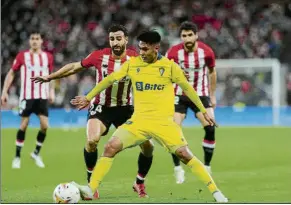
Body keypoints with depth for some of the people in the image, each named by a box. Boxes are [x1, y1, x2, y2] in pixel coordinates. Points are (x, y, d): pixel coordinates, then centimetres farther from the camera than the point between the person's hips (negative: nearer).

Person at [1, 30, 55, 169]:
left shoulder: (48, 57, 6)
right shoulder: (22, 56, -1)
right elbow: (11, 74, 4)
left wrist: (51, 91, 9)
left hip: (42, 96, 2)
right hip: (26, 96, -2)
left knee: (45, 125, -6)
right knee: (24, 125, -3)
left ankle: (36, 153, 14)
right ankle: (17, 157, 9)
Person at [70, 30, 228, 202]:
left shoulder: (170, 66, -4)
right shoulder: (132, 64, 2)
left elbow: (187, 88, 6)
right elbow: (110, 80, 12)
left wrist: (204, 112, 9)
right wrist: (88, 98, 15)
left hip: (164, 122, -2)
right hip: (139, 120, 2)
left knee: (184, 154, -12)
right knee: (111, 147, -14)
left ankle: (216, 192, -3)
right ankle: (91, 189, -9)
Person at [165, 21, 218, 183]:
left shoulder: (206, 52, -12)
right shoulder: (173, 52, -16)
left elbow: (212, 72, 6)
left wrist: (212, 96, 8)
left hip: (201, 95, 0)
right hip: (180, 95, 0)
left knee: (210, 128, -14)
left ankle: (207, 167, 1)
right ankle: (178, 168, 2)